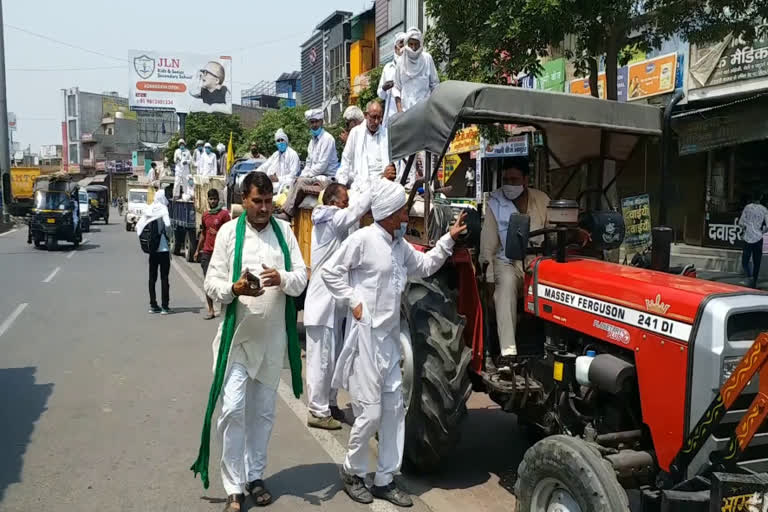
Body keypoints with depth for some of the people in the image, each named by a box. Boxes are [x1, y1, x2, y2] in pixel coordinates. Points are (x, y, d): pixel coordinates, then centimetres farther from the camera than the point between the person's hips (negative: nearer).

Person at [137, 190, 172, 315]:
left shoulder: (149, 210, 6)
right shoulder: (163, 209, -10)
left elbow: (138, 226, 7)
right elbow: (167, 225, -24)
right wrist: (167, 235, -6)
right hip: (163, 248, -5)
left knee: (152, 278, 11)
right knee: (164, 278, 1)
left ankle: (153, 305, 16)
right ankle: (164, 306, 2)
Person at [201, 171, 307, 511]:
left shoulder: (284, 231, 3)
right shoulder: (229, 231, -4)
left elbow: (302, 279, -1)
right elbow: (211, 283, -6)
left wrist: (282, 279, -22)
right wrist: (234, 289, -26)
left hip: (273, 336, 3)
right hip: (238, 335, -2)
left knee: (263, 411, 14)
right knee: (233, 410, -6)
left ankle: (255, 476, 30)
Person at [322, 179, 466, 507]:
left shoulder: (400, 245, 11)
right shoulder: (363, 239, -13)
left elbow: (425, 266, 21)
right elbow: (330, 271, -13)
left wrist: (449, 239, 14)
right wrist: (353, 302, -15)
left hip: (390, 337, 8)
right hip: (366, 336, -8)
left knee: (394, 409, 10)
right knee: (370, 412, -4)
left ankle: (384, 480, 21)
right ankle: (352, 472, 20)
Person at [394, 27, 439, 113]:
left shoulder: (427, 59, 2)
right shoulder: (402, 61, 4)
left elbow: (434, 84, 7)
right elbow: (397, 87, 7)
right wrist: (399, 109, -3)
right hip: (406, 108, 1)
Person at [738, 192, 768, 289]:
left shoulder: (747, 207, -3)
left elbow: (740, 223, -4)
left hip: (748, 238, 0)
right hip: (758, 238, 1)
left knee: (745, 261, 8)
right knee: (757, 262, 10)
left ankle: (750, 276, -17)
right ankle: (754, 283, 11)